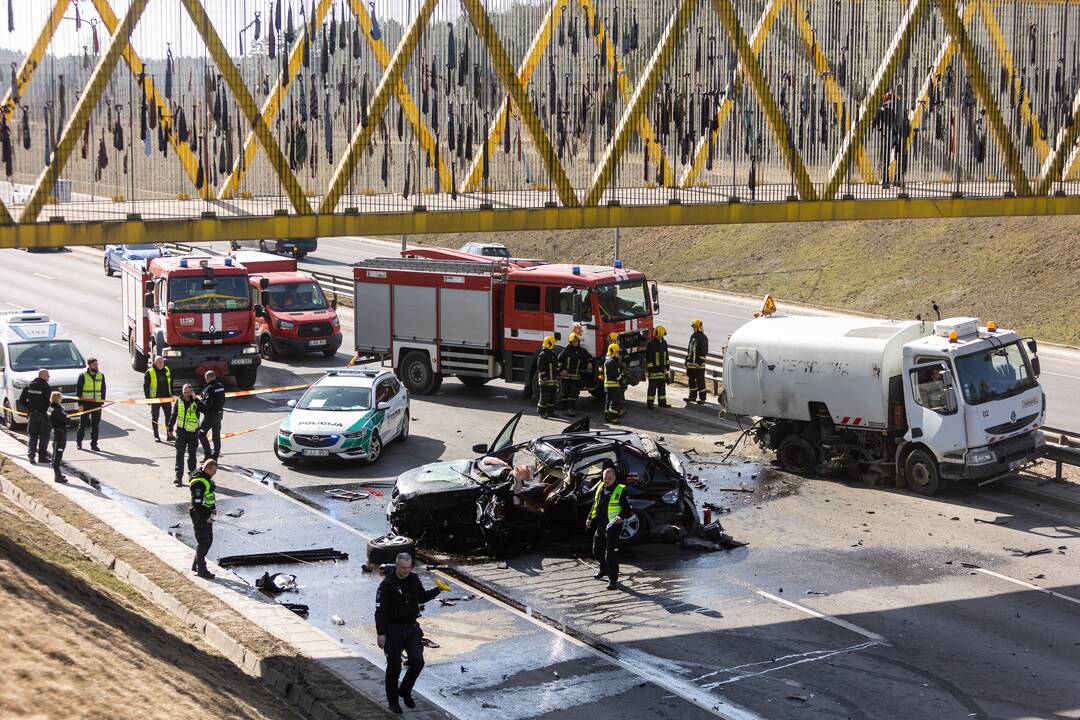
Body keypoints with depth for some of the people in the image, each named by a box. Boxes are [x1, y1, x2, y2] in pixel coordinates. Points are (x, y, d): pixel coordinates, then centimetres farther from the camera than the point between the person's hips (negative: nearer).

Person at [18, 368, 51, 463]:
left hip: (31, 414, 4)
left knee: (32, 435, 10)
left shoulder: (29, 385, 4)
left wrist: (29, 407, 12)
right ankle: (42, 456, 6)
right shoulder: (46, 387, -12)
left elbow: (21, 400, 4)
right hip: (43, 414, -4)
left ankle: (31, 454, -4)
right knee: (44, 436, 6)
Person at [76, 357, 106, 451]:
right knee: (83, 423, 5)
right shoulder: (83, 376, -4)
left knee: (96, 425, 4)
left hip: (97, 403, 3)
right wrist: (80, 403, -10)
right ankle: (79, 441, 20)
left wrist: (102, 402, 4)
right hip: (86, 403, -3)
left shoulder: (101, 375, 9)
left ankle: (94, 444, 8)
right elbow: (78, 390, -4)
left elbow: (103, 389, 13)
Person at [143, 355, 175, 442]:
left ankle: (169, 434, 11)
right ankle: (156, 436, 13)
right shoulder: (150, 373, -9)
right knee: (155, 417, 5)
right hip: (155, 398, -4)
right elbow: (146, 386, -6)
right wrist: (148, 398, -9)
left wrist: (171, 394, 13)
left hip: (166, 397, 4)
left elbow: (170, 383, 17)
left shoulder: (167, 370, 6)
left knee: (169, 416, 4)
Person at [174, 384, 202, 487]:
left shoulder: (196, 402, -7)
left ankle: (192, 474, 28)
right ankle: (179, 478, -4)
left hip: (193, 432, -1)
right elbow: (174, 415, 9)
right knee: (180, 455, -4)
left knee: (192, 454, 11)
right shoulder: (179, 401, 1)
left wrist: (195, 399, -26)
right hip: (181, 432, 1)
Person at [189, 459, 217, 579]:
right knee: (203, 542, -2)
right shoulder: (198, 483, -24)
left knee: (208, 541, 16)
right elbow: (197, 503, -24)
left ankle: (196, 565, 27)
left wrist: (213, 508, 13)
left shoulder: (208, 478, 7)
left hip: (207, 515, 10)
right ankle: (201, 570, 9)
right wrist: (206, 517, -20)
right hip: (199, 516, -10)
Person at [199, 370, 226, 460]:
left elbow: (207, 404, -23)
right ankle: (215, 455, 17)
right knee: (216, 435, 13)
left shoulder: (209, 388, -19)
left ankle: (208, 454, -3)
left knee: (202, 434, 1)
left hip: (210, 414, -8)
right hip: (219, 413, 8)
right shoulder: (220, 386, 7)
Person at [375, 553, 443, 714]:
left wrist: (437, 590, 7)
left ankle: (405, 691, 22)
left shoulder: (414, 580, 4)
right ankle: (393, 700, 17)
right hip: (393, 630, -5)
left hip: (412, 628, 5)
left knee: (417, 662, -2)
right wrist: (381, 633, -22)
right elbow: (380, 611, -17)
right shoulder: (387, 584, -15)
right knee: (394, 666, 1)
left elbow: (422, 597, 22)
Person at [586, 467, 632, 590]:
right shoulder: (600, 488, 8)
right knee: (597, 550, 19)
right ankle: (604, 570, 43)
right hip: (600, 525, 7)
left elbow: (627, 509, -11)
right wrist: (590, 519, 17)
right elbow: (595, 505, 20)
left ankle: (613, 579, 1)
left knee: (611, 554, -9)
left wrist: (621, 517, -27)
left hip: (613, 526, -7)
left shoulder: (620, 490, -11)